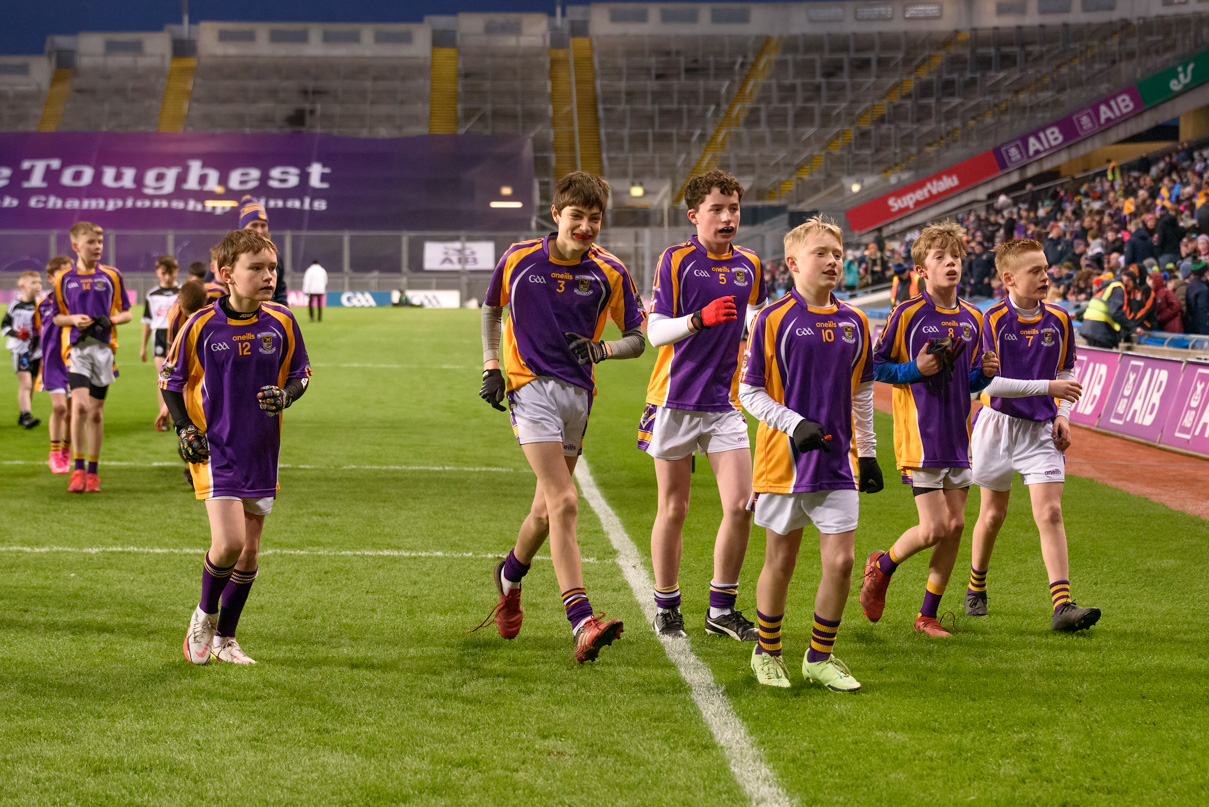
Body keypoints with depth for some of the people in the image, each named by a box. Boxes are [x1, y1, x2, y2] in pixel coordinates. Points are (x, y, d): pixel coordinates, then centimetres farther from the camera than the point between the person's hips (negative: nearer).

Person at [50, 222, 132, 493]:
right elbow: (57, 317, 13)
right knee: (80, 405, -17)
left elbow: (126, 313, 11)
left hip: (103, 348, 1)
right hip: (77, 348, -1)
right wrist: (74, 319, -8)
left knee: (96, 411, 5)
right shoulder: (64, 280, 6)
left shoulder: (112, 276, 5)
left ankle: (93, 471, 16)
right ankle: (78, 469, -10)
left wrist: (111, 320, -11)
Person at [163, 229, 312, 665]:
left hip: (261, 450, 4)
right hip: (215, 447, -4)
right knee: (228, 542, -16)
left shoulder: (281, 323, -2)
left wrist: (285, 395, -11)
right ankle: (204, 615, 13)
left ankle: (225, 638, 25)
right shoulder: (202, 325, -9)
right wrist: (184, 429, -6)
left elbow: (300, 374, 10)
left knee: (250, 551, 8)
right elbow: (170, 378, 4)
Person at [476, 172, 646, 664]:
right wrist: (491, 367, 8)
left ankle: (510, 576, 45)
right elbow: (492, 309, 18)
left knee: (547, 508, 12)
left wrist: (600, 350, -12)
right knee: (564, 502, -19)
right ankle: (582, 622, -26)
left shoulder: (609, 273, 0)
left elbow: (637, 339, 8)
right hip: (530, 385, -3)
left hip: (578, 391, 3)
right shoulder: (519, 260, -1)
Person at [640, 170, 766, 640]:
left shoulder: (749, 266, 8)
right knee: (673, 509, 4)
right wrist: (700, 318, -25)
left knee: (740, 505, -5)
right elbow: (655, 332, -11)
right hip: (676, 401, -3)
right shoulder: (676, 260, -5)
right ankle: (666, 608, 18)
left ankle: (722, 609, 10)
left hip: (725, 403, 4)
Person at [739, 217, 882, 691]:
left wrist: (868, 453, 16)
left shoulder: (854, 322, 6)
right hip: (784, 460, -3)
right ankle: (767, 654, 26)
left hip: (839, 463, 3)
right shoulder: (774, 319, -7)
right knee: (781, 561, 7)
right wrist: (796, 424, -17)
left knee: (841, 561, -2)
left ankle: (821, 657, 15)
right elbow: (749, 392, -5)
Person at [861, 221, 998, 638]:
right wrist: (915, 370, -16)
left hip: (957, 435, 6)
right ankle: (881, 565, 20)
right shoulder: (908, 314, -8)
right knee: (934, 529, -10)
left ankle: (928, 615, 17)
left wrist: (985, 372, -2)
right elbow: (875, 366, -3)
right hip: (919, 434, -6)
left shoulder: (972, 319, 10)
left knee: (955, 525, 4)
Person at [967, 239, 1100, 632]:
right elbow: (989, 383, -18)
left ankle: (1062, 607, -17)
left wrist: (1063, 415, -2)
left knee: (1050, 513, -10)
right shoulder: (993, 320, -12)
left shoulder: (1058, 320, 1)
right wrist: (1048, 387, -21)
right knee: (993, 513, 11)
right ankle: (976, 588, 35)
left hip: (1042, 430, 2)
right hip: (998, 423, -2)